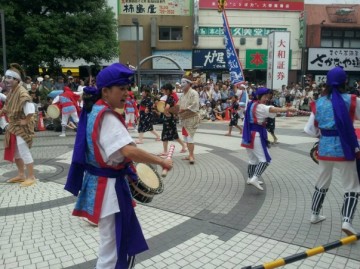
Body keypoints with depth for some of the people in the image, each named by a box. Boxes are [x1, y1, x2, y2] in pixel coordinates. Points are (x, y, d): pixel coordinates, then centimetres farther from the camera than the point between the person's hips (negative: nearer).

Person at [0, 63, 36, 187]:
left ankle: (31, 177, 8)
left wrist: (26, 121, -24)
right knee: (15, 152, 17)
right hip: (14, 126, 10)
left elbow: (30, 109, -33)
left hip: (22, 127, -10)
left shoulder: (22, 92, -23)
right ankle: (21, 175, 30)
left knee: (24, 152, -3)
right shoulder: (12, 91, 7)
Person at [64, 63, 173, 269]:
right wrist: (161, 161, -22)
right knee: (112, 247, 4)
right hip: (108, 187, -10)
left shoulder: (96, 111, 8)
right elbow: (129, 151, -33)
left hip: (106, 182, 10)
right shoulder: (106, 117, -23)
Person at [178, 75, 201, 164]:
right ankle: (190, 155, 21)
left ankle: (192, 155, -7)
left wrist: (184, 110, -27)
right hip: (184, 119, 9)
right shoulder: (183, 94, 15)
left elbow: (194, 106, -23)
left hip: (192, 118, -9)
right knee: (186, 137, 12)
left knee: (190, 137, -13)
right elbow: (179, 104, 19)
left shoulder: (193, 93, -12)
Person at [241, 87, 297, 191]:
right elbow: (273, 109, -32)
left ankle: (250, 178, 29)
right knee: (265, 159, -8)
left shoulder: (251, 104, 12)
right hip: (256, 135, -9)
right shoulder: (260, 107, -17)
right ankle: (254, 178, -19)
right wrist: (288, 109, -44)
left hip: (249, 134, 9)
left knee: (253, 158, 20)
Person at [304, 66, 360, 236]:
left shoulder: (318, 103, 1)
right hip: (345, 149, -4)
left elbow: (310, 130, 3)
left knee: (322, 183, 21)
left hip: (325, 148, 4)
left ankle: (314, 215, 31)